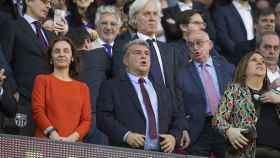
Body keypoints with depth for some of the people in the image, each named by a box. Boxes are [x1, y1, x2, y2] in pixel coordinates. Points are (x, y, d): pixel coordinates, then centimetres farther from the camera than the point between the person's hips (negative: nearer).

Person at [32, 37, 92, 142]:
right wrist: (53, 135, -13)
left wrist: (73, 138, -9)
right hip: (46, 141, -2)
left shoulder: (82, 87, 18)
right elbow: (37, 111, 1)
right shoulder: (42, 80, 13)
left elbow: (86, 120, 10)